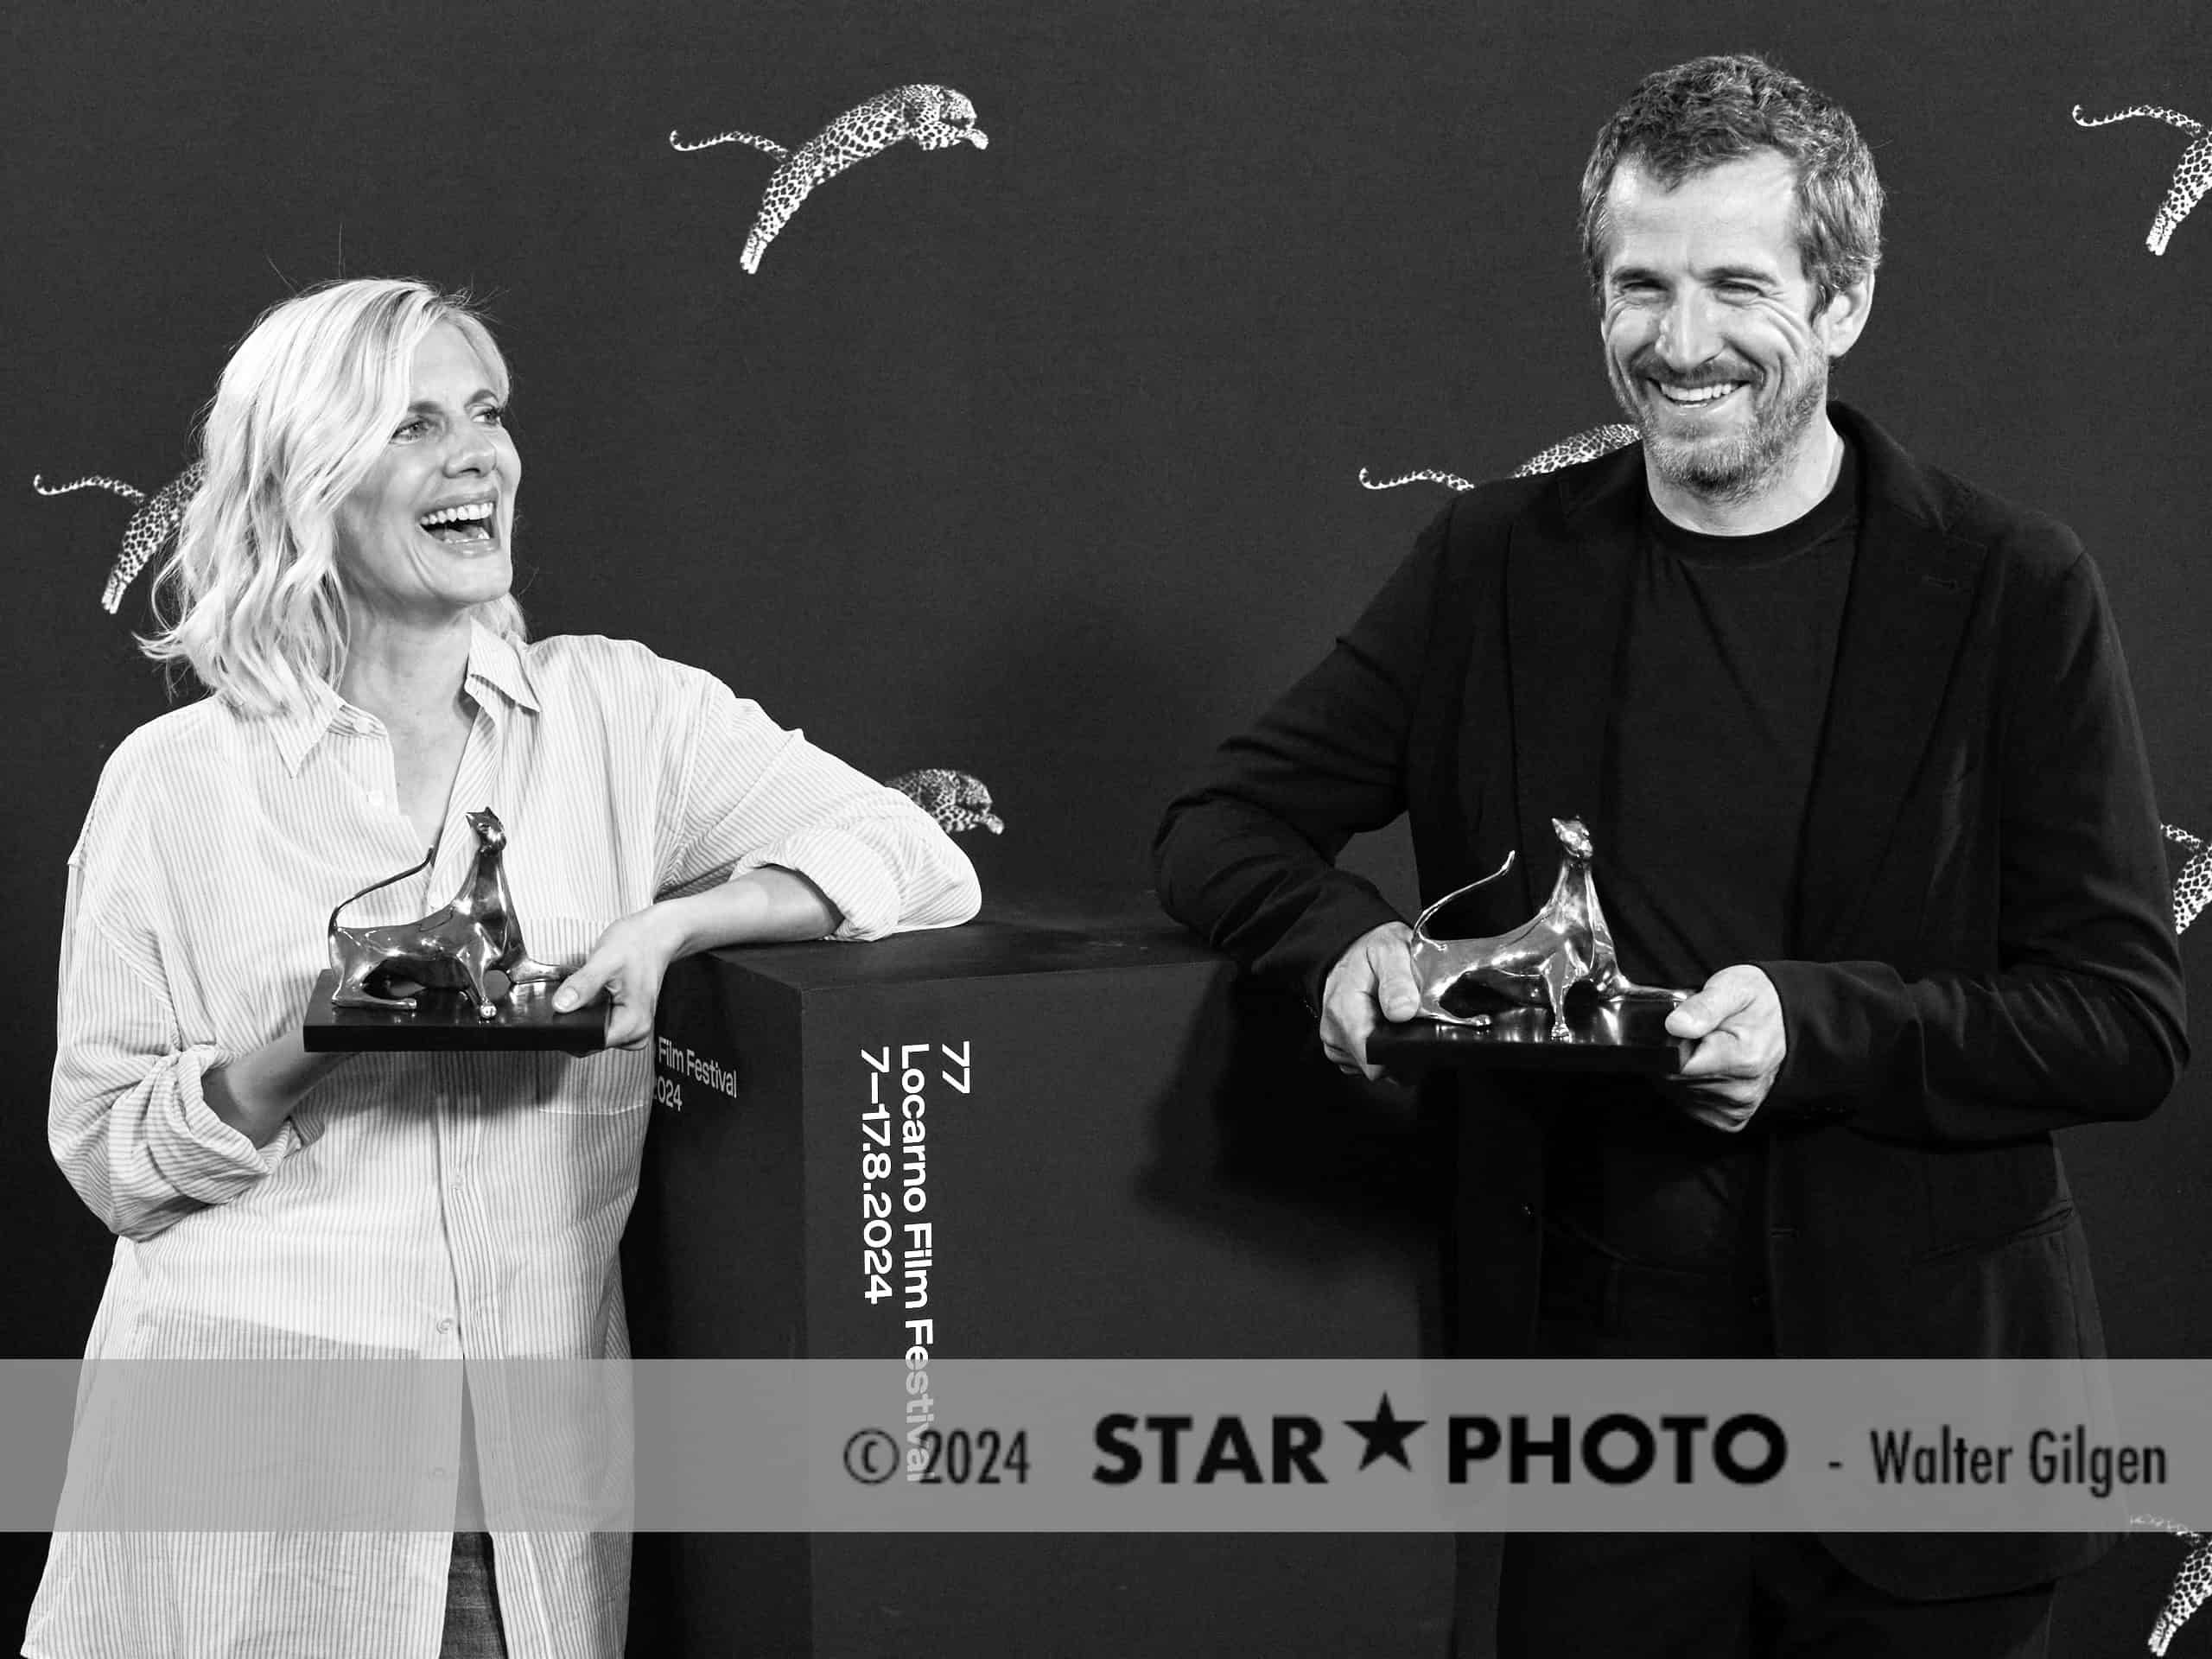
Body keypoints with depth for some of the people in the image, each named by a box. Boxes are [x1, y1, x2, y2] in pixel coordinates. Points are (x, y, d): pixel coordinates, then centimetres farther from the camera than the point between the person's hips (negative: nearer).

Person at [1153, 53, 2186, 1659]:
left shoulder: (2011, 589, -5)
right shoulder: (1498, 561, 4)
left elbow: (2129, 1018, -6)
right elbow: (1225, 824, 7)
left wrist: (1818, 1026, -21)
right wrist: (1348, 936, -15)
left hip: (1918, 1409, -2)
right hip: (1586, 1388, 2)